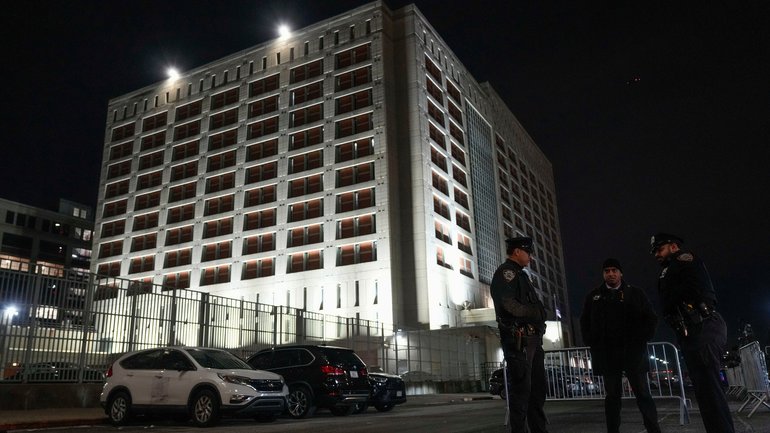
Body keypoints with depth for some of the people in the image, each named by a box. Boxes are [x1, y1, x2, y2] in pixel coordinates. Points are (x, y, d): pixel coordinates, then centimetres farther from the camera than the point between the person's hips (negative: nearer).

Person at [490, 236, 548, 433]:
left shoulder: (520, 274, 24)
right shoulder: (506, 272, -7)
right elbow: (509, 303, -20)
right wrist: (533, 312, -8)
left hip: (532, 339, 10)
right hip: (519, 340, -10)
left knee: (538, 388, 13)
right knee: (521, 389, -7)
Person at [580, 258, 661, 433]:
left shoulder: (635, 293, 7)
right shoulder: (593, 296, 10)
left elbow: (651, 318, 7)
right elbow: (585, 321, 16)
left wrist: (642, 339, -3)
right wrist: (591, 341, 6)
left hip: (633, 352, -1)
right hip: (607, 354, 1)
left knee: (642, 393, -1)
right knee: (612, 395, 5)